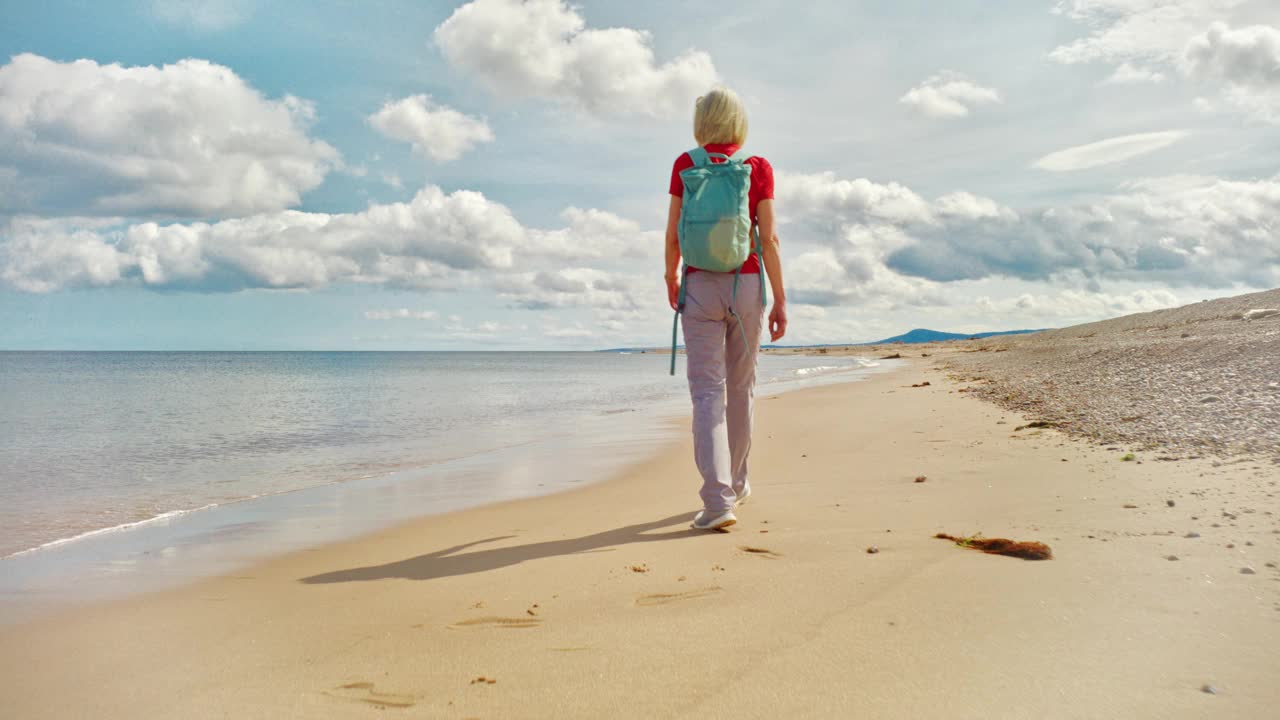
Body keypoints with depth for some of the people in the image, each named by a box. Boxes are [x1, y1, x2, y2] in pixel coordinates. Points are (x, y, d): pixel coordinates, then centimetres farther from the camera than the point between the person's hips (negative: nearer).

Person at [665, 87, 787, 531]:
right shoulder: (758, 169, 0)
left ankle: (718, 500, -16)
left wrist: (670, 279, 19)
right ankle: (736, 483, 32)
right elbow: (769, 239, -4)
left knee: (707, 393, -4)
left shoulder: (685, 166, 0)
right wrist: (780, 300, 0)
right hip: (746, 284, 1)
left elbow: (673, 234, 2)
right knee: (741, 387, 16)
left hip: (700, 285, -1)